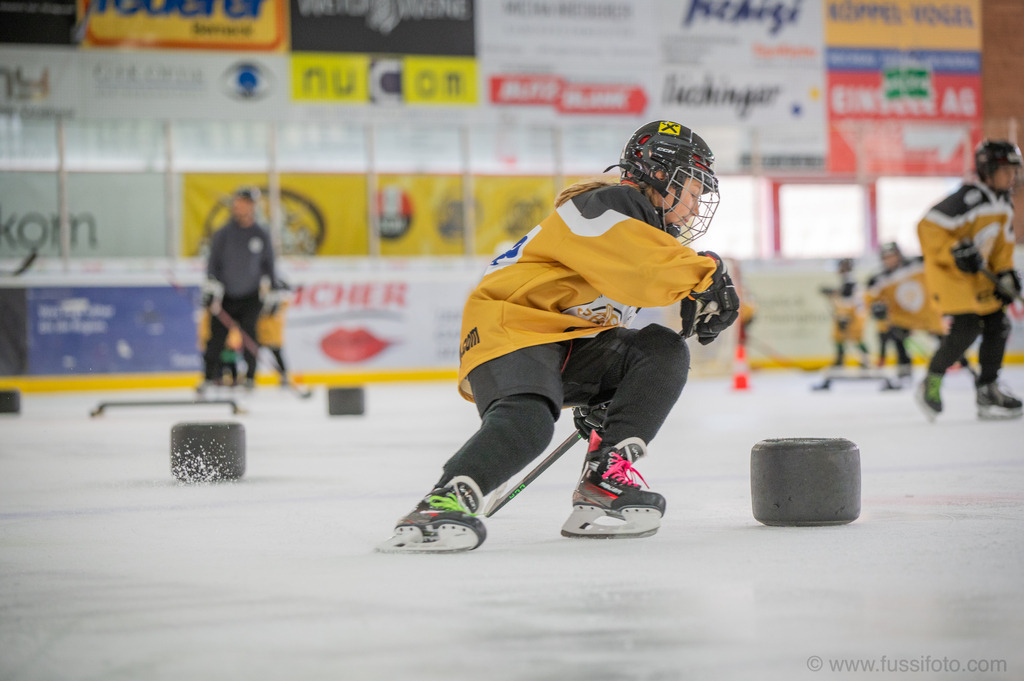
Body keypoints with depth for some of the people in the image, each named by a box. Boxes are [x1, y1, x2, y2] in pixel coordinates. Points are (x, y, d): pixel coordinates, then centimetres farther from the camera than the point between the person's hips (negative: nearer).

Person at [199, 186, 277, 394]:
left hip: (251, 296, 0)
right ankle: (210, 376, 8)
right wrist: (212, 286, -16)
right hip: (225, 296, 0)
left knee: (249, 336, -8)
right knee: (217, 336, -3)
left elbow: (268, 265, 10)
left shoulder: (262, 235, 2)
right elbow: (213, 262, -4)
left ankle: (250, 375, 6)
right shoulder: (222, 234, -3)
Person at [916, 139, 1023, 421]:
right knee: (966, 326, -19)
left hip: (977, 272, 9)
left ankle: (987, 390, 12)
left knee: (997, 324, 2)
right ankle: (931, 384, -2)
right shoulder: (969, 199, -22)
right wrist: (956, 251, -31)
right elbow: (929, 227, -26)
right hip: (946, 270, -9)